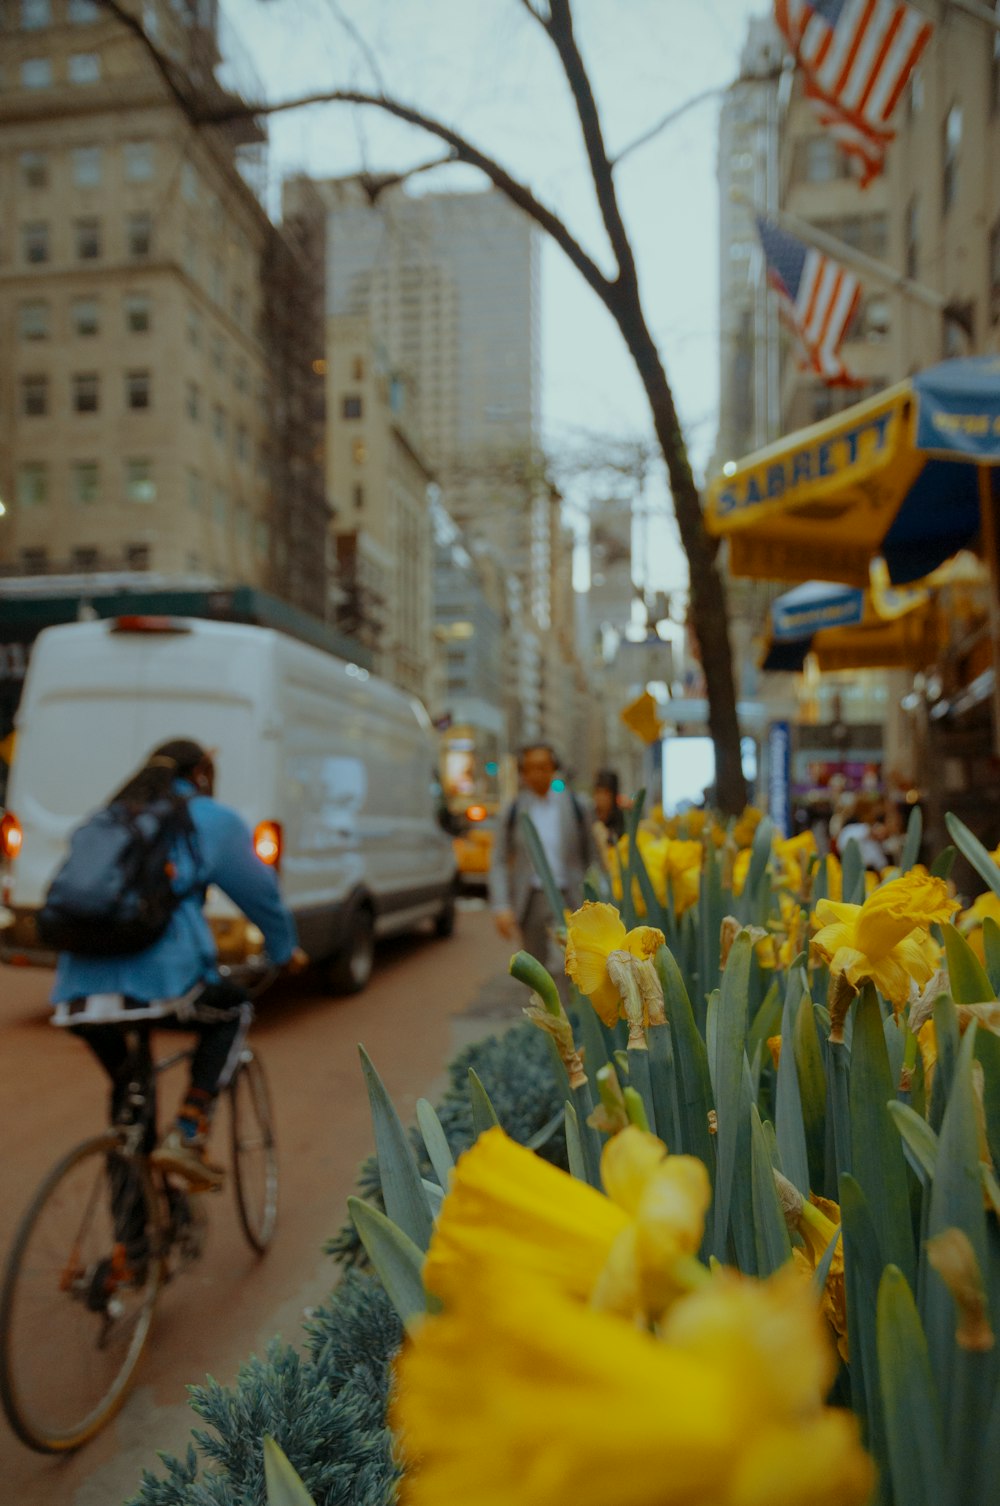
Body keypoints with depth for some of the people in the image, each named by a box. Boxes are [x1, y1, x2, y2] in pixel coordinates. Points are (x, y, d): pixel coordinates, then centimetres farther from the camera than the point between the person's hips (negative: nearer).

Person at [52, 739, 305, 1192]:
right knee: (233, 1011, 24)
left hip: (79, 992, 5)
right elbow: (258, 892, 15)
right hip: (159, 983, -5)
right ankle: (186, 1137, 10)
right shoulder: (210, 819, 9)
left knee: (126, 1086, 29)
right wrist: (285, 951, 33)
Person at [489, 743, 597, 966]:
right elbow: (499, 862, 3)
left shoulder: (575, 807, 5)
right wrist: (501, 906, -7)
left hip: (570, 898, 0)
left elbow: (591, 856, 8)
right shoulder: (512, 812, 4)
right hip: (532, 900, 1)